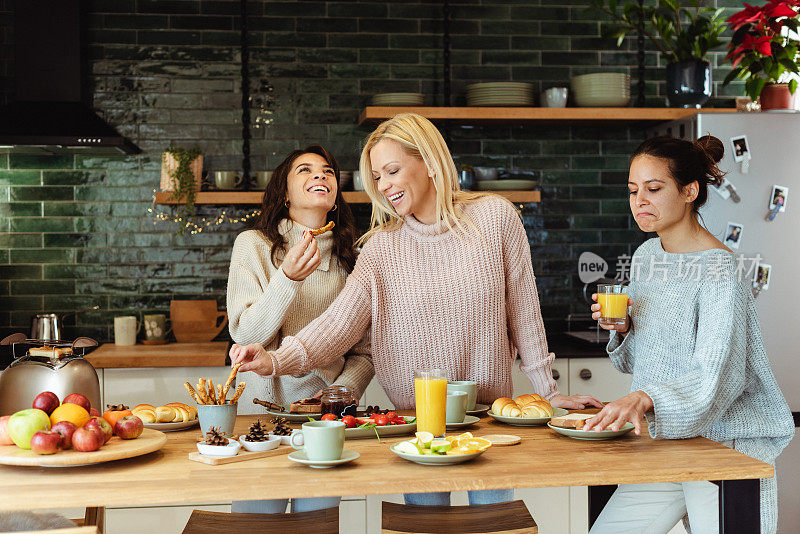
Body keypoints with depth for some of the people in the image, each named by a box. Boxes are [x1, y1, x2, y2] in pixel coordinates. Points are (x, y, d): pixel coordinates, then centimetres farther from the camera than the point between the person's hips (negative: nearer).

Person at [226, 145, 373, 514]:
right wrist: (288, 278, -23)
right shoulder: (253, 245, -2)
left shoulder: (350, 257, 6)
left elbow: (365, 349, 6)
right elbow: (247, 336, -10)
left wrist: (342, 390, -12)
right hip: (263, 405, -2)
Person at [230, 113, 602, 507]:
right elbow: (340, 319, -15)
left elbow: (523, 311, -1)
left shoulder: (494, 217, -6)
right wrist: (276, 360, -31)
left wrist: (548, 392, 4)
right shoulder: (382, 246, -3)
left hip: (491, 410, 0)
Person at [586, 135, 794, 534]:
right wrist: (622, 329, -4)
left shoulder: (720, 269, -15)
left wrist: (643, 397, -40)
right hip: (662, 442, 7)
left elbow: (716, 376, -25)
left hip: (727, 450, -6)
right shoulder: (646, 255, 8)